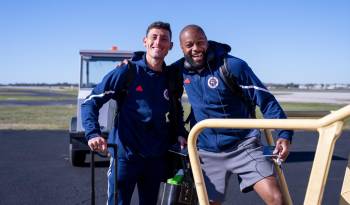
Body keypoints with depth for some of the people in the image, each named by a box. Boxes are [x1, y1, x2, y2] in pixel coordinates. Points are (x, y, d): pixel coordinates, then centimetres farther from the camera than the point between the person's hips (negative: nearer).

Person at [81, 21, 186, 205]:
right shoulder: (127, 71, -8)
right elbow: (90, 102, -9)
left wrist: (180, 134, 3)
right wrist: (93, 133, -24)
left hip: (156, 158, 5)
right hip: (125, 155, -4)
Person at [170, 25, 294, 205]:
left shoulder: (233, 66, -13)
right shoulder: (181, 70, 0)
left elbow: (265, 99, -11)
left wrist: (284, 134, -19)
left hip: (243, 146, -3)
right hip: (207, 152, 4)